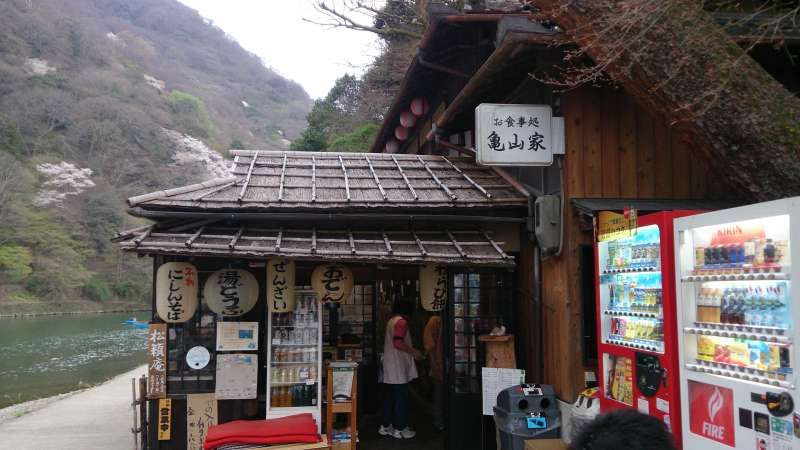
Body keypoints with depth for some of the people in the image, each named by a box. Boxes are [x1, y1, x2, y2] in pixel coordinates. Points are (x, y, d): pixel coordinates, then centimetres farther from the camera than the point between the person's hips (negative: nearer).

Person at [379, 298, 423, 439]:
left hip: (390, 366, 9)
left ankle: (385, 426, 20)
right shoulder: (402, 322, -14)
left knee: (391, 396, 15)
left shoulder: (391, 321, 14)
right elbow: (398, 343, -24)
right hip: (398, 367, -9)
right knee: (401, 397, -2)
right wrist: (414, 352, -12)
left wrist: (411, 351, 25)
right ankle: (399, 429, 4)